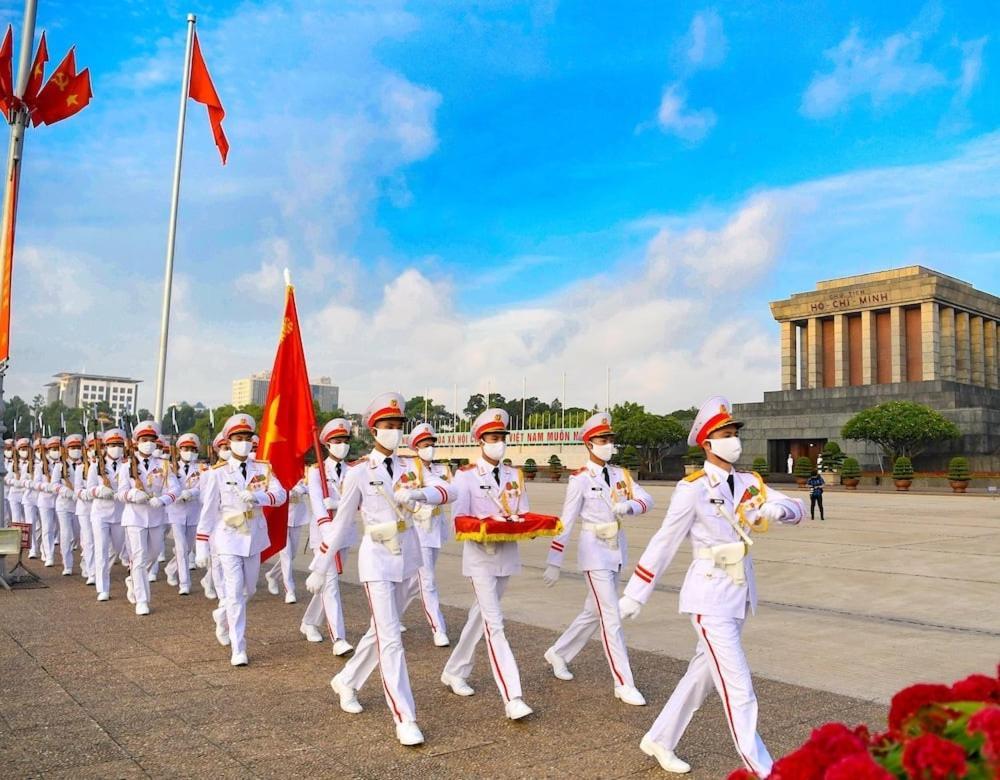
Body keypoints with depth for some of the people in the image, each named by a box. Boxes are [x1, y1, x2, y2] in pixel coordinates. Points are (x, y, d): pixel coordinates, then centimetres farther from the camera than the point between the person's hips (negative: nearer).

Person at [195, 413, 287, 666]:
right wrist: (202, 547, -6)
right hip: (229, 539, -4)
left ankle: (224, 615, 48)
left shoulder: (263, 468, 0)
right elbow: (208, 511, -5)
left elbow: (280, 494, -14)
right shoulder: (217, 473, -6)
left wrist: (257, 496, -34)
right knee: (235, 593, -5)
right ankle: (238, 649, 2)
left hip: (254, 537, 4)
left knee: (249, 589, 18)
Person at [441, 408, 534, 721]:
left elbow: (524, 515, 9)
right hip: (480, 557, -5)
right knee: (494, 626, -10)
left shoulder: (514, 476, 8)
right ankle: (511, 698, -11)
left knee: (480, 617, 17)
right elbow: (460, 521, -10)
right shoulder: (466, 475, -6)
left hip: (507, 556, 5)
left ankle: (454, 672, 35)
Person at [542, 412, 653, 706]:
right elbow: (565, 522, -12)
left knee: (593, 612, 17)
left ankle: (558, 654, 37)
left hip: (617, 551, 7)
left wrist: (627, 506, -27)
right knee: (611, 618, -5)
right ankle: (624, 684, 5)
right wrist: (554, 563, -12)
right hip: (594, 552, -7)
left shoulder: (620, 474, 5)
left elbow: (646, 499, -4)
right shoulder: (580, 479, -11)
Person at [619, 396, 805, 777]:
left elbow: (796, 509, -1)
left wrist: (777, 509, -26)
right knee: (739, 690, -5)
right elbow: (664, 543, -10)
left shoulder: (750, 483, 5)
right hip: (710, 597, -7)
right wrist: (634, 595, -6)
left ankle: (659, 740, 34)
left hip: (739, 595, 7)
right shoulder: (693, 489, -13)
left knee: (701, 675, 18)